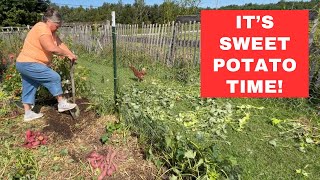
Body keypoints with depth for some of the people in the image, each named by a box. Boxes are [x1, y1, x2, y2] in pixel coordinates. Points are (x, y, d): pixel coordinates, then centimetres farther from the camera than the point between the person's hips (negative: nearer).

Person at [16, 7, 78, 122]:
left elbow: (60, 44, 6)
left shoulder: (50, 30, 13)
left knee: (29, 88, 13)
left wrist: (71, 54, -6)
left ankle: (28, 114, 22)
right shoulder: (42, 29, -19)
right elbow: (52, 49, -30)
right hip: (29, 64, -11)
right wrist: (67, 55, -17)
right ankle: (62, 104, 0)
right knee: (54, 78, -10)